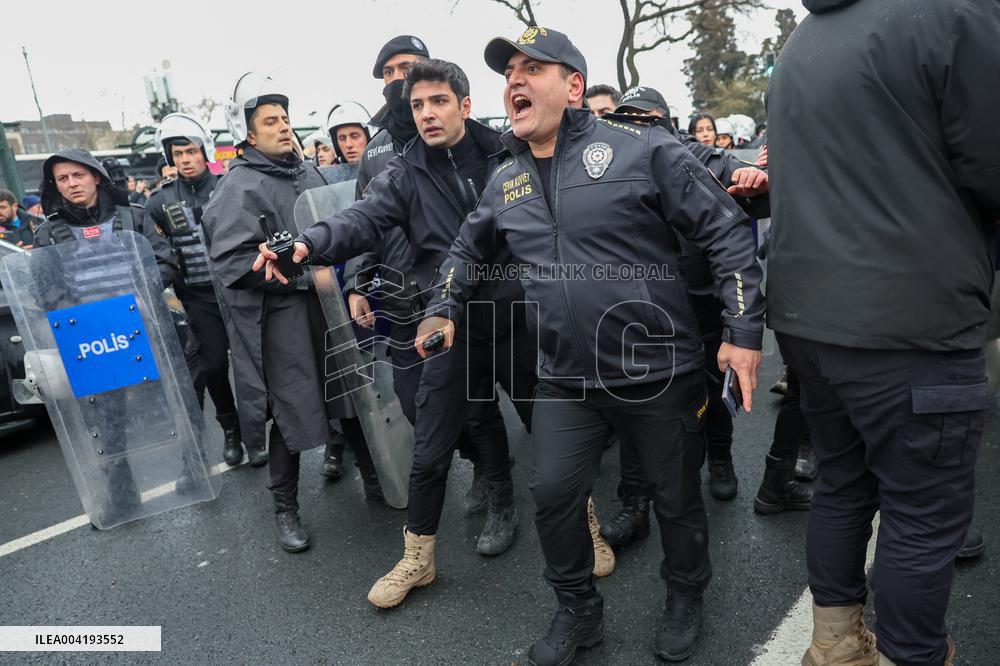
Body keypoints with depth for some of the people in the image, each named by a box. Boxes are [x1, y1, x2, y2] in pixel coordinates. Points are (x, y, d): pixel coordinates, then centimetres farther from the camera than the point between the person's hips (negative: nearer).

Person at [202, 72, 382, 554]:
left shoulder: (308, 173, 12)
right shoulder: (240, 188, -10)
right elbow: (234, 262, -19)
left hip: (328, 308, 6)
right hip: (282, 320, -6)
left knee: (352, 395, 13)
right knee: (290, 413, 4)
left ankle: (373, 478, 32)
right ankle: (285, 508, 24)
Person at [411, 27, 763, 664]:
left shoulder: (642, 149, -11)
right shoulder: (505, 180, 6)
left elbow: (727, 230, -10)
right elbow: (469, 247, 24)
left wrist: (745, 330, -13)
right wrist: (444, 310, 15)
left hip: (660, 370, -3)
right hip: (566, 378, 4)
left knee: (677, 497, 13)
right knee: (554, 494, 6)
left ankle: (686, 599, 43)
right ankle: (579, 610, 34)